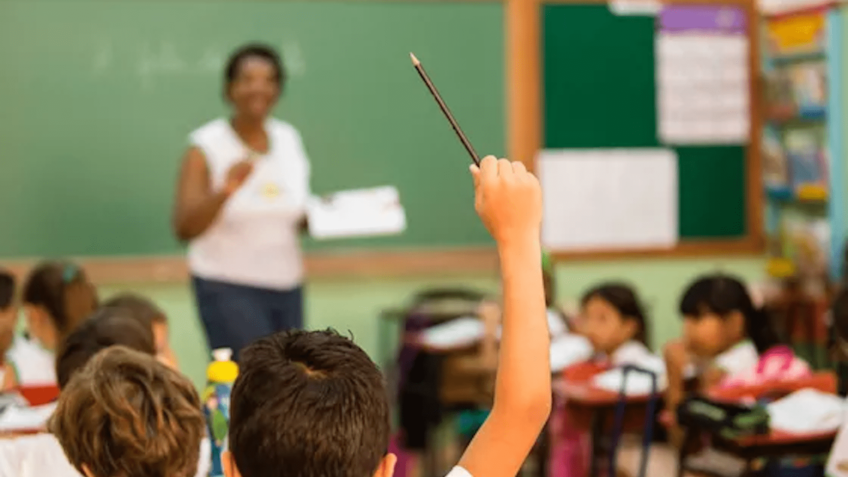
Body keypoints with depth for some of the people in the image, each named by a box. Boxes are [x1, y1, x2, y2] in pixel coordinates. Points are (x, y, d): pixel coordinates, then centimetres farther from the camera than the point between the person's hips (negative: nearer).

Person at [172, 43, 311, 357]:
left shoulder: (289, 139, 9)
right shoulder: (207, 146, -6)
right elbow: (184, 228, -13)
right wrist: (224, 191, -28)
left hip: (287, 286, 5)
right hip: (229, 288, -5)